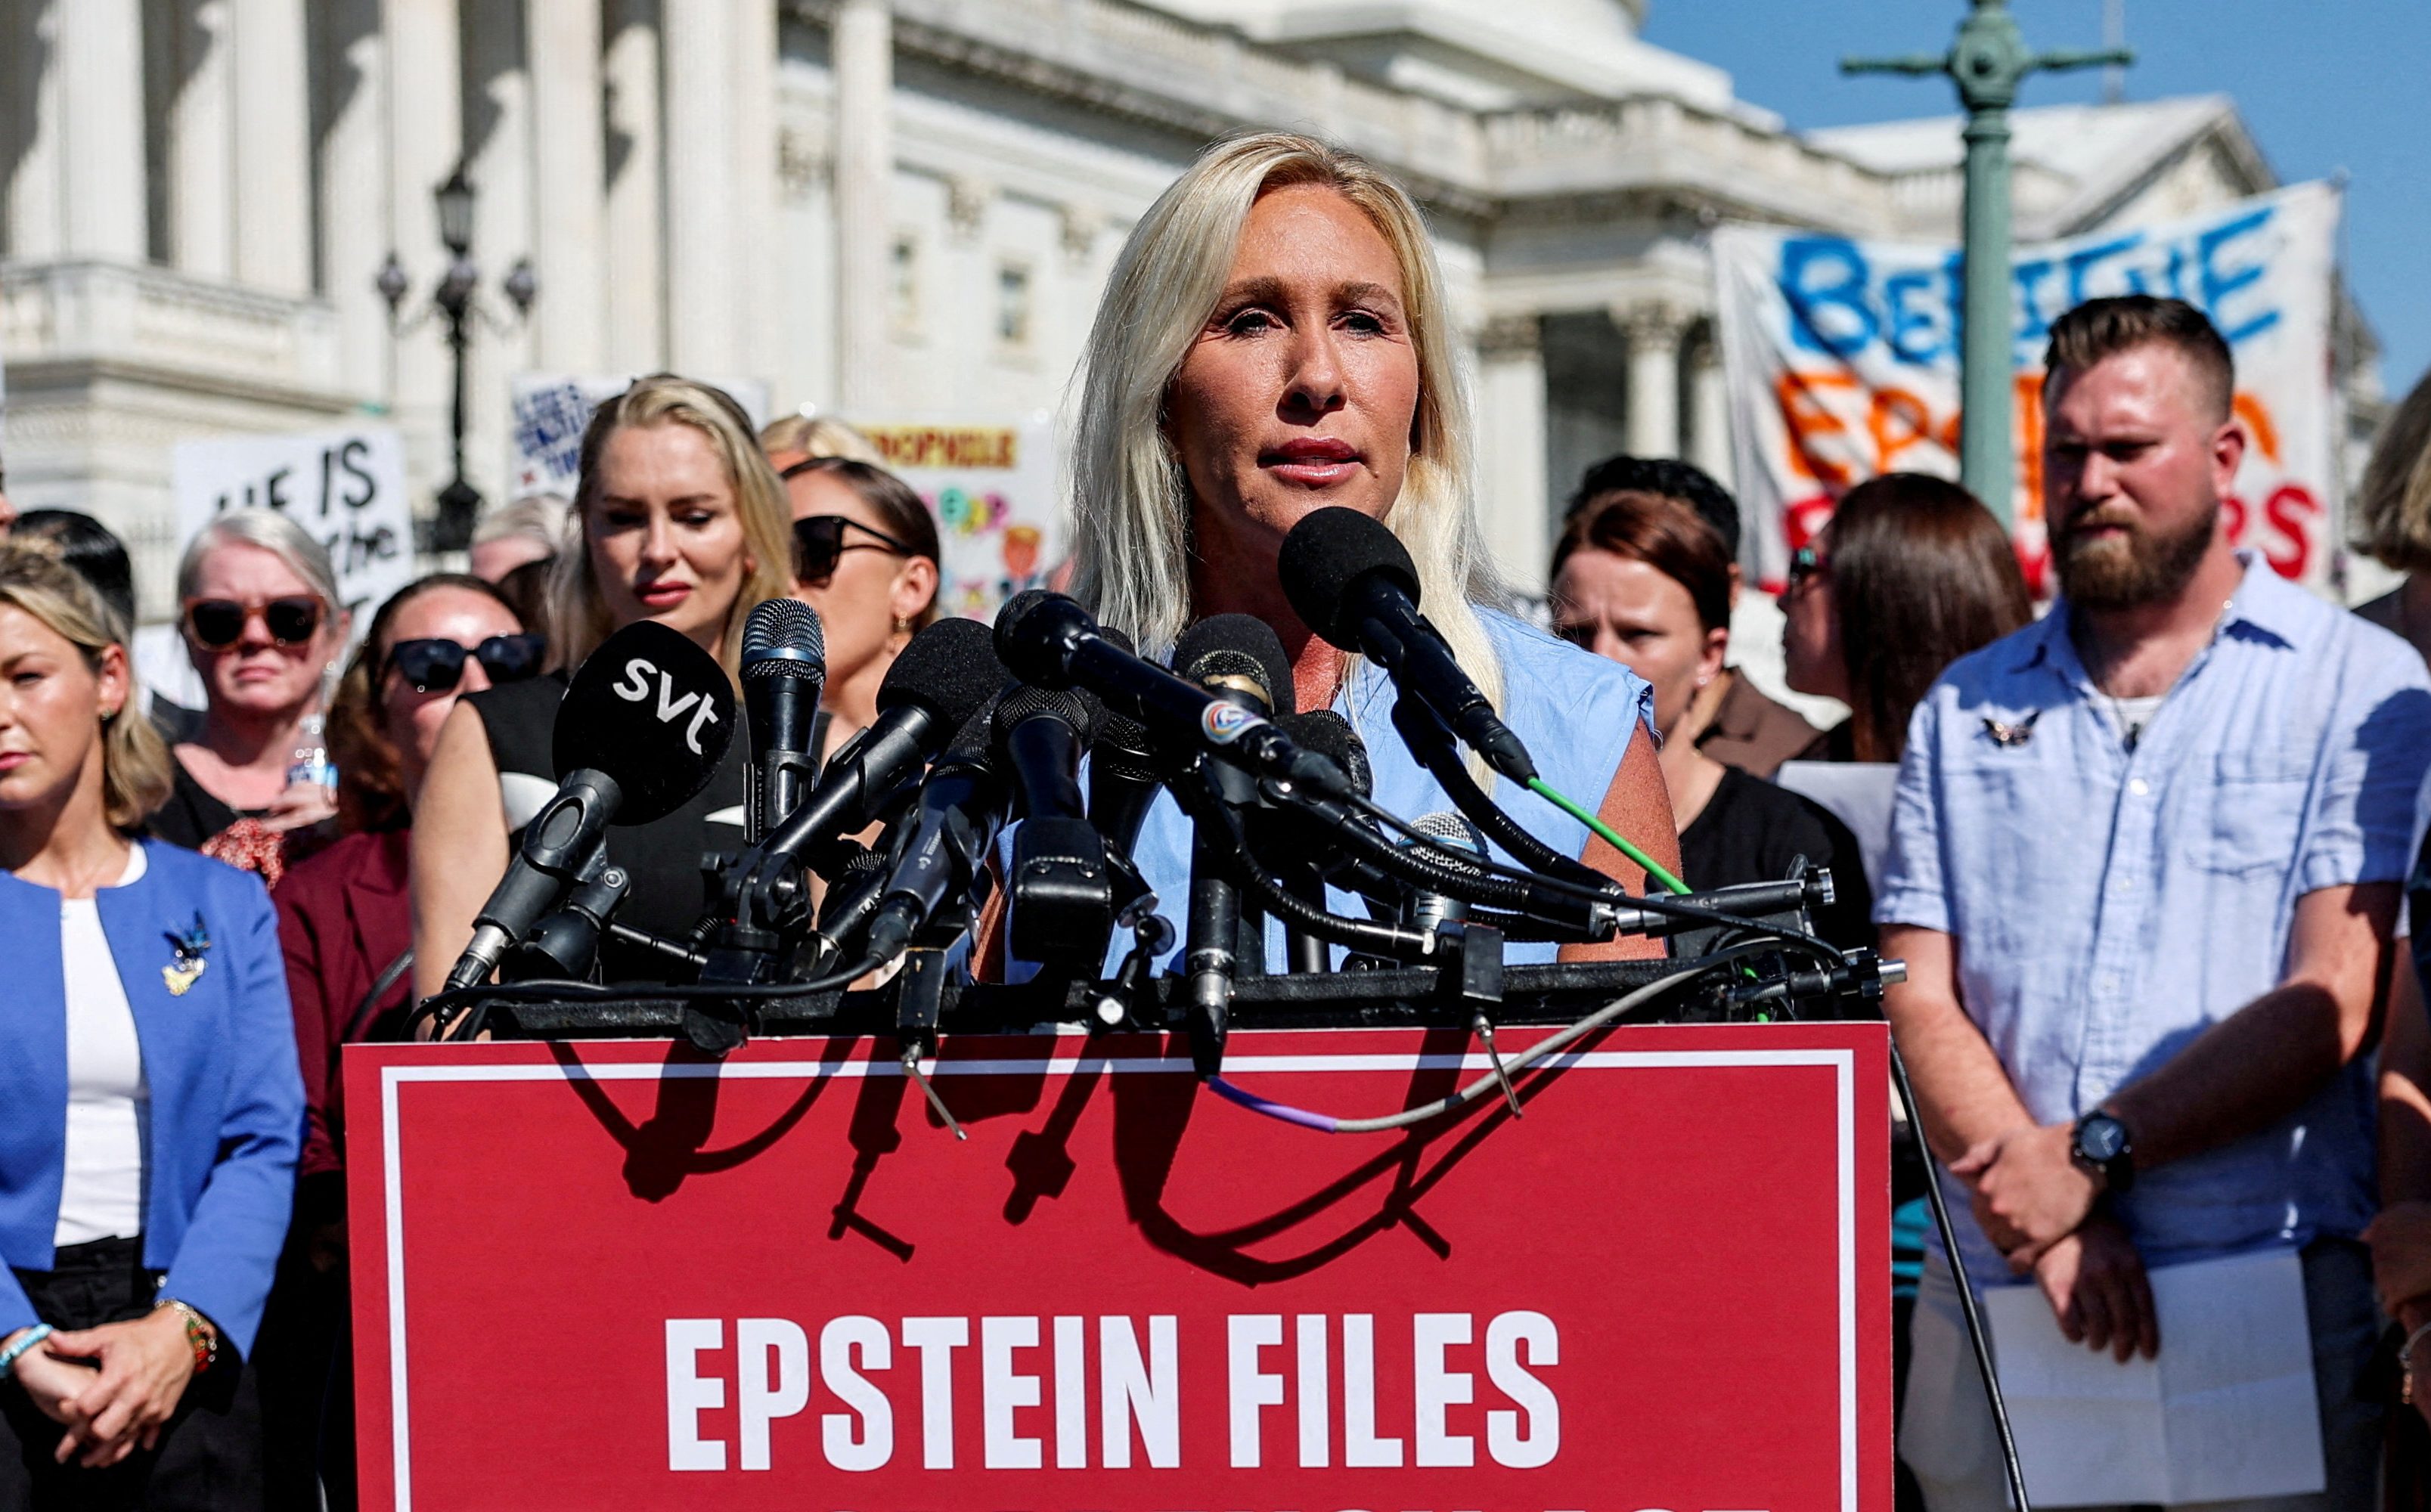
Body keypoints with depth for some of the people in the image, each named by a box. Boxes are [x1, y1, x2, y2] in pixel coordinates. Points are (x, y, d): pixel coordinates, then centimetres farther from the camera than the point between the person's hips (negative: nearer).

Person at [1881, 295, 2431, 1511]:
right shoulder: (1965, 711, 14)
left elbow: (2333, 1002, -6)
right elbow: (1920, 1002, 5)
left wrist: (2092, 1155, -12)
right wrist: (2044, 1220, -10)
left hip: (2271, 1289, -2)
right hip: (1993, 1296, 3)